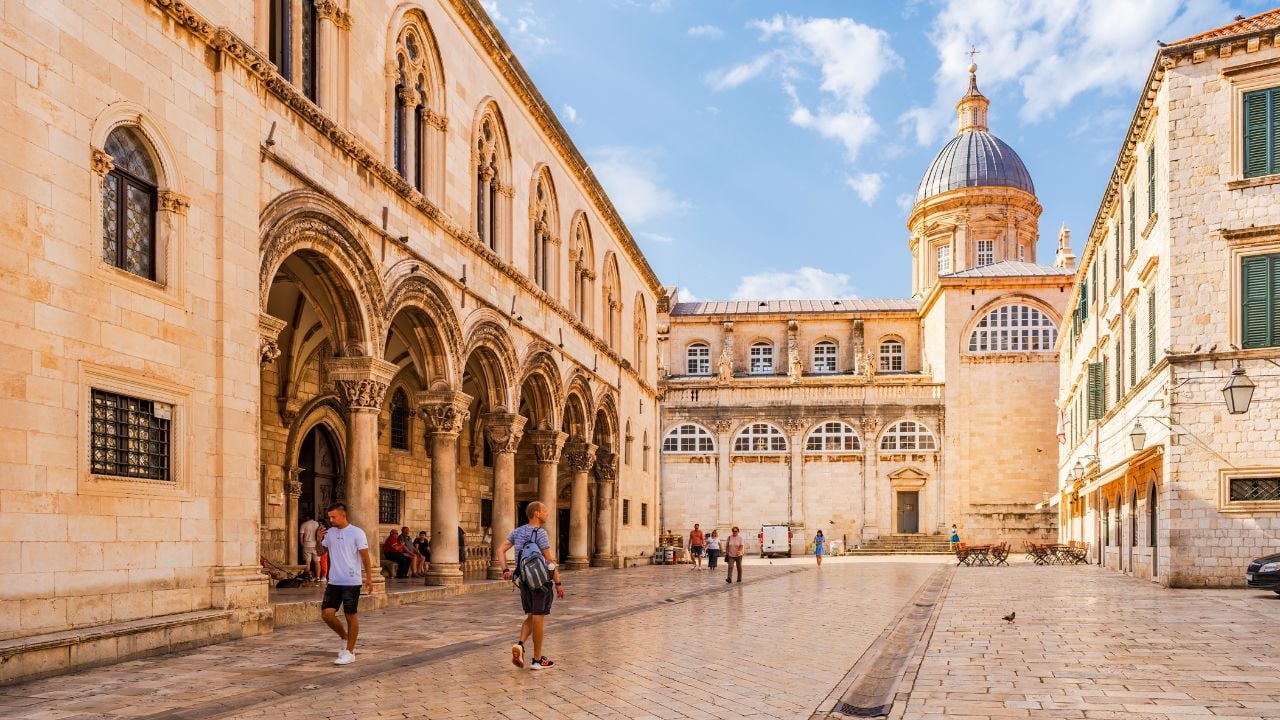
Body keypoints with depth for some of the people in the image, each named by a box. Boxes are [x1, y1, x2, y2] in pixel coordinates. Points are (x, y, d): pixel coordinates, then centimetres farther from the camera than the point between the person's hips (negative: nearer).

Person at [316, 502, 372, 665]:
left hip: (351, 582, -5)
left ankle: (349, 652, 10)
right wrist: (319, 540, -5)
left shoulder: (357, 533, -8)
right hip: (334, 582, 5)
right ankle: (345, 638, 23)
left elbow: (365, 556, -7)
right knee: (326, 613, -1)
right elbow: (321, 553, 14)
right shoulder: (330, 533, 8)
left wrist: (369, 578, -11)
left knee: (350, 616, 0)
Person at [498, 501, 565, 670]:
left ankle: (520, 645, -8)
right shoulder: (540, 533, -16)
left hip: (524, 580, 7)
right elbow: (550, 561, -15)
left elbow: (500, 550, 0)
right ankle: (537, 660, 8)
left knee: (531, 617, 16)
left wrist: (505, 570, -6)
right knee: (539, 618, 1)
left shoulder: (518, 531, 6)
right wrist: (558, 583, -10)